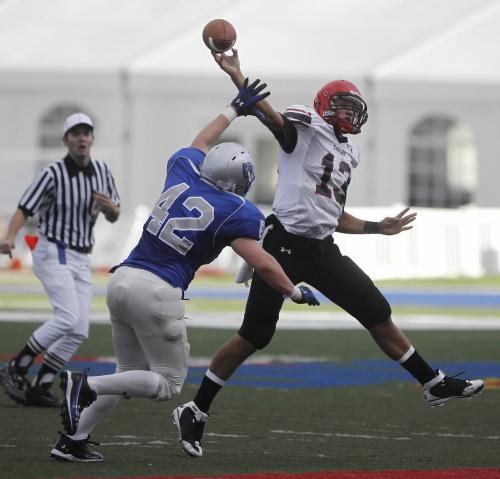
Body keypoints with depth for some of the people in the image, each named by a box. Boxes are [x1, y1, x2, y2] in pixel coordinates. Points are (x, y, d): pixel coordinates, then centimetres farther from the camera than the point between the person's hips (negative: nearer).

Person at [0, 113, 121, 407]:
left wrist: (108, 205, -11)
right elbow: (24, 209, -15)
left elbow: (114, 217, 13)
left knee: (80, 331, 0)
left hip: (82, 259, 7)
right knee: (68, 317, -23)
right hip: (53, 253, -7)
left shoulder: (103, 172, 5)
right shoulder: (54, 174, -12)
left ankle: (39, 388, 5)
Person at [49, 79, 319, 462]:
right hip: (157, 292, -7)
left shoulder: (183, 174, 11)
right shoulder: (236, 213, -6)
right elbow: (262, 263, -9)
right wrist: (295, 292, 7)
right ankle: (86, 385, -14)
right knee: (167, 384, 5)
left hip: (123, 278, 7)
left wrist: (235, 110, 44)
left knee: (132, 374, 20)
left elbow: (199, 145, 34)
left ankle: (72, 441, 11)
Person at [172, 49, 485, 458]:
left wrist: (379, 227, 28)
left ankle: (434, 384, 21)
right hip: (285, 246, -7)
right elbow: (269, 115, -25)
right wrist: (235, 74, -39)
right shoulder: (307, 125, -3)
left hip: (323, 251, 7)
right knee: (253, 337, -5)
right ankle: (195, 411, 6)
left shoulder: (347, 154, 20)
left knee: (378, 315, 8)